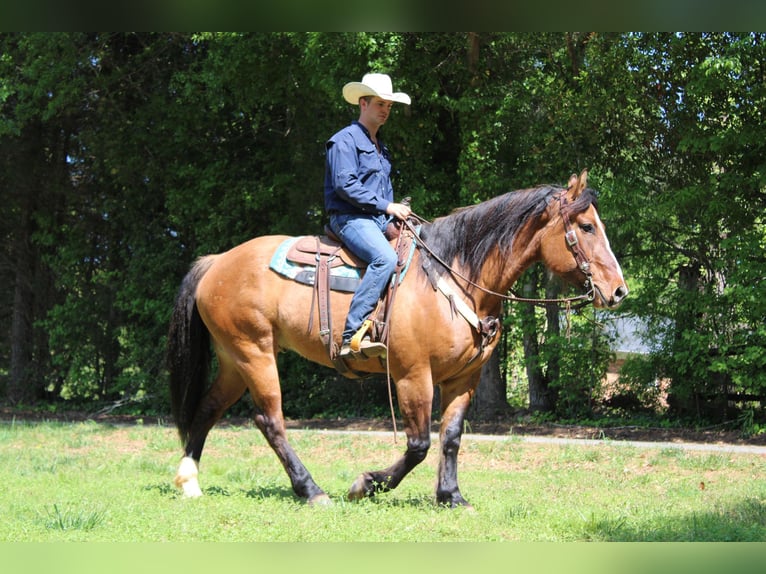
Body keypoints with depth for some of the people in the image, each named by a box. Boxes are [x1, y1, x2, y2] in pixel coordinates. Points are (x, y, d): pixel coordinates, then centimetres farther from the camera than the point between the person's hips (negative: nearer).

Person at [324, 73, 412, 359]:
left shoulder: (380, 147, 23)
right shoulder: (345, 140, -3)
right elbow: (345, 185, -15)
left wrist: (397, 211, 11)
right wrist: (386, 206, -16)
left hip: (380, 220, 9)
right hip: (350, 218, -9)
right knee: (385, 258, -34)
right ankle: (351, 336, -40)